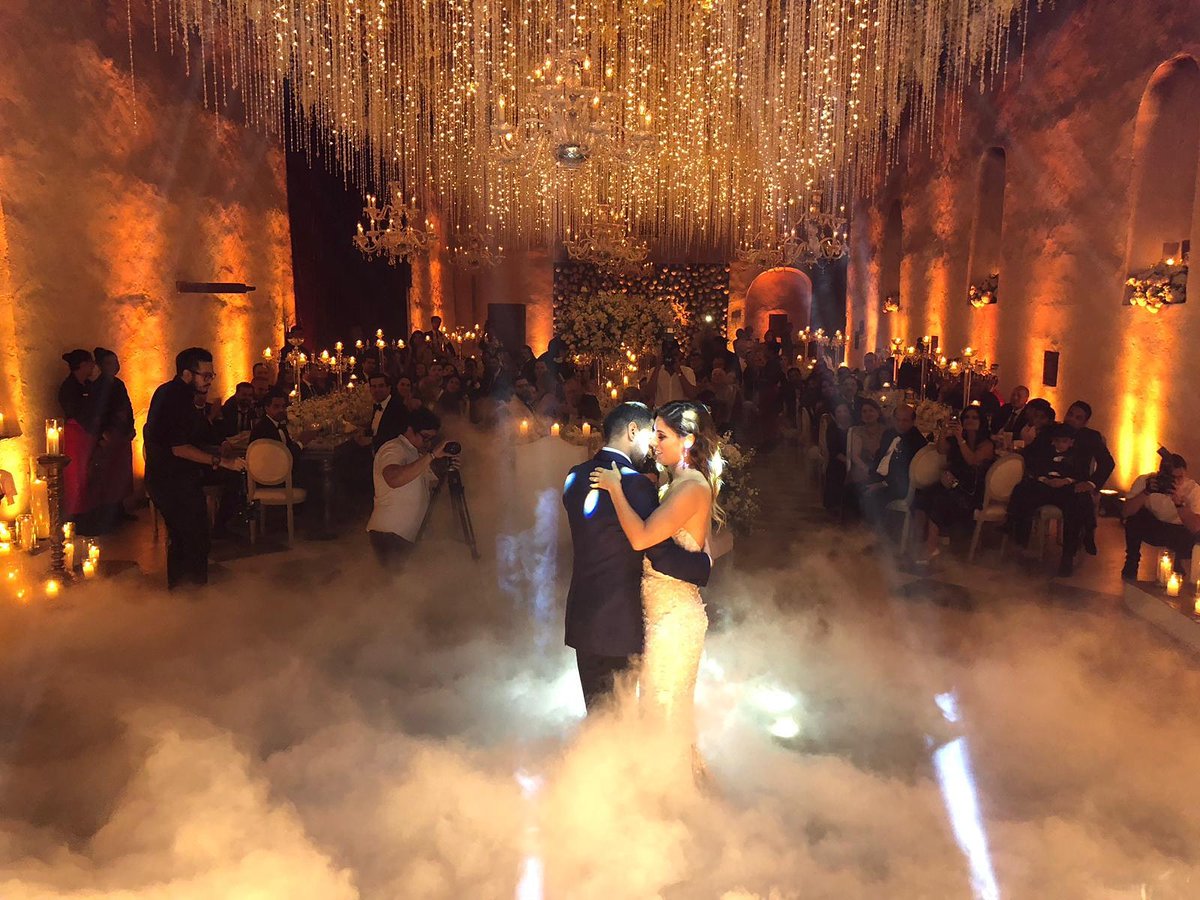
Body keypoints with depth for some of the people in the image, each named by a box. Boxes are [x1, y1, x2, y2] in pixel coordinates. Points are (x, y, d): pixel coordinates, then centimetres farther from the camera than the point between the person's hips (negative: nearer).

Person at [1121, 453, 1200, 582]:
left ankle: (1180, 570, 2)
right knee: (1135, 516, -29)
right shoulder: (1145, 481, -20)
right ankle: (1131, 564, -9)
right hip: (1151, 528, 0)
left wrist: (1179, 503, -44)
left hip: (1178, 534, 0)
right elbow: (1125, 513, -27)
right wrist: (1146, 492, -39)